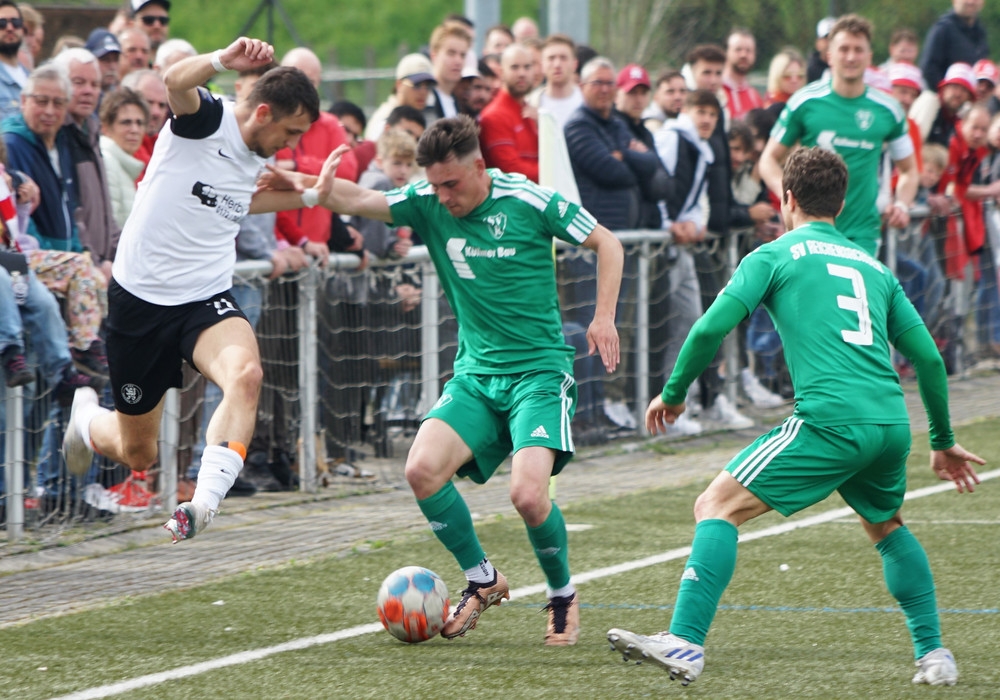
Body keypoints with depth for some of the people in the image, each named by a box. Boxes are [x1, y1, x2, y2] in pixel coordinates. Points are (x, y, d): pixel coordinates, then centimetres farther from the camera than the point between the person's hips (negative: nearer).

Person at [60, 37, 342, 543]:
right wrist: (223, 61, -55)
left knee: (245, 373, -32)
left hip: (205, 300, 5)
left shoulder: (258, 159, 9)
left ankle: (204, 502, -41)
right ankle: (87, 420, 44)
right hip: (140, 298, -5)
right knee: (137, 454, 7)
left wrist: (308, 196, 22)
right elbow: (176, 82, -36)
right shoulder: (207, 119, -13)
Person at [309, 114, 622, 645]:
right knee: (422, 469, -19)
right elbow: (358, 201, -11)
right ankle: (482, 580, 4)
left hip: (540, 372, -4)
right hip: (474, 375, 4)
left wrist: (604, 317, -9)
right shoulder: (427, 204, 0)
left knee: (528, 493, -23)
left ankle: (563, 596, 7)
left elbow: (606, 243, 2)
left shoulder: (530, 201, -9)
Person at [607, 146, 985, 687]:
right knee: (886, 525, 32)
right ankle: (934, 655, 28)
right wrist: (942, 442, 32)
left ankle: (685, 643, -17)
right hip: (891, 422, 6)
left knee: (717, 506, -2)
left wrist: (673, 393, 12)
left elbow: (713, 327, -3)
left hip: (830, 421, -6)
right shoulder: (874, 267, 24)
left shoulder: (774, 255, 9)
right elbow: (927, 357, 22)